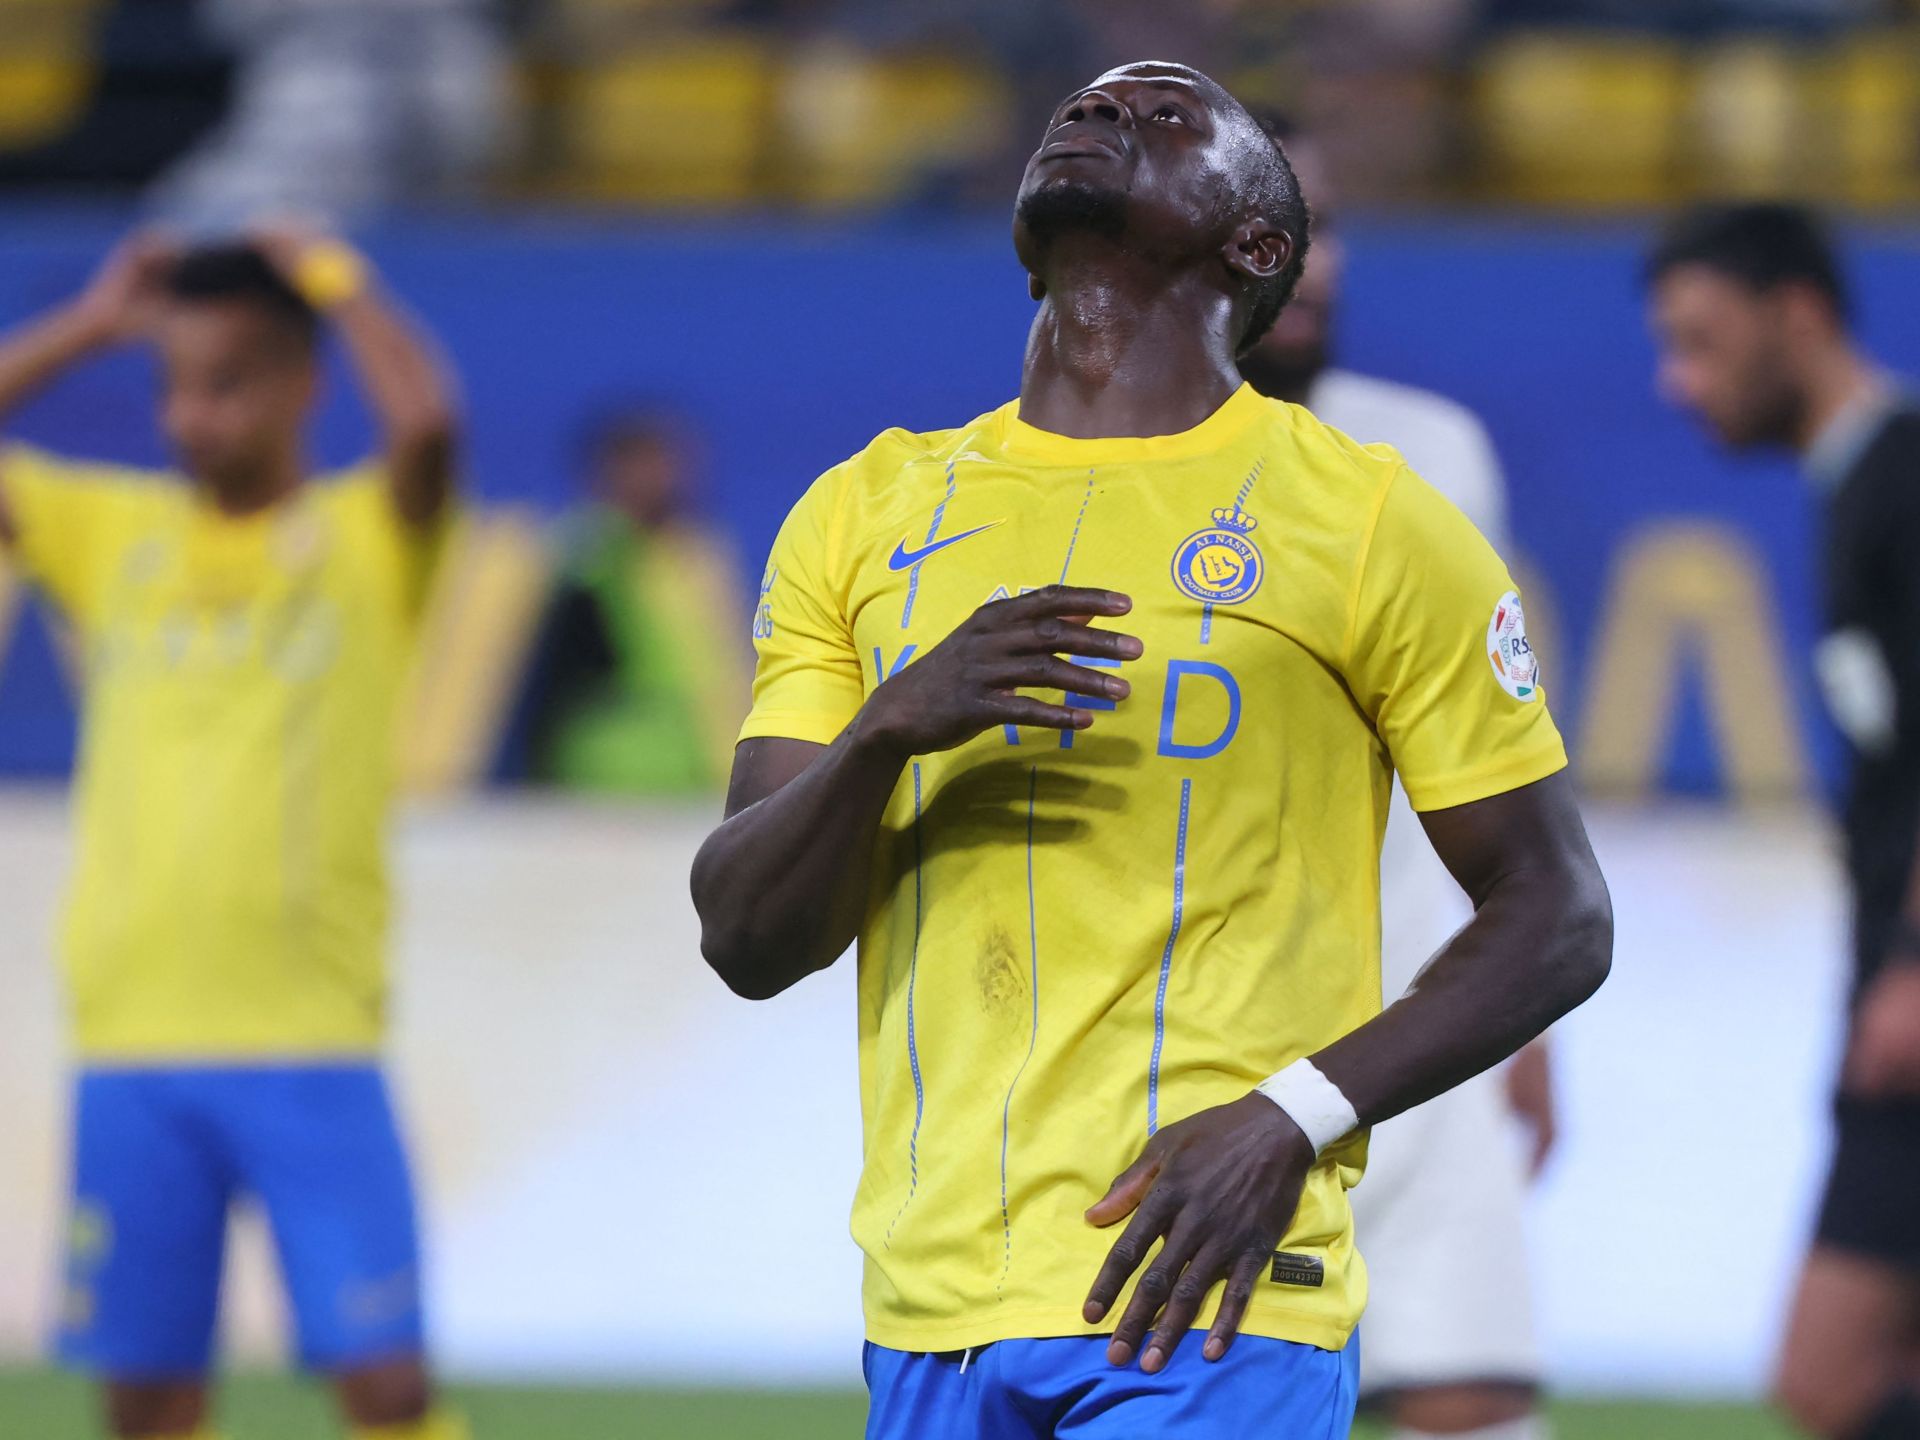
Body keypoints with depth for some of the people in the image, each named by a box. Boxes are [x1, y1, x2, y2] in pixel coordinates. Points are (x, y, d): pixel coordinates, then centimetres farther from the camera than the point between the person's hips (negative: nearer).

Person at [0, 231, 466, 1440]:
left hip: (310, 1036, -3)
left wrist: (339, 284, -3)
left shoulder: (364, 534, 1)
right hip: (133, 1042, 3)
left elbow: (427, 419, -18)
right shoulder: (111, 530, 12)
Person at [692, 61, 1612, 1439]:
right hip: (933, 1308, 4)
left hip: (1203, 1303, -4)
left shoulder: (1369, 522, 3)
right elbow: (747, 939, 8)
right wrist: (888, 730, -12)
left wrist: (1289, 1122, -10)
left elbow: (1559, 917, 4)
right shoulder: (864, 514, 13)